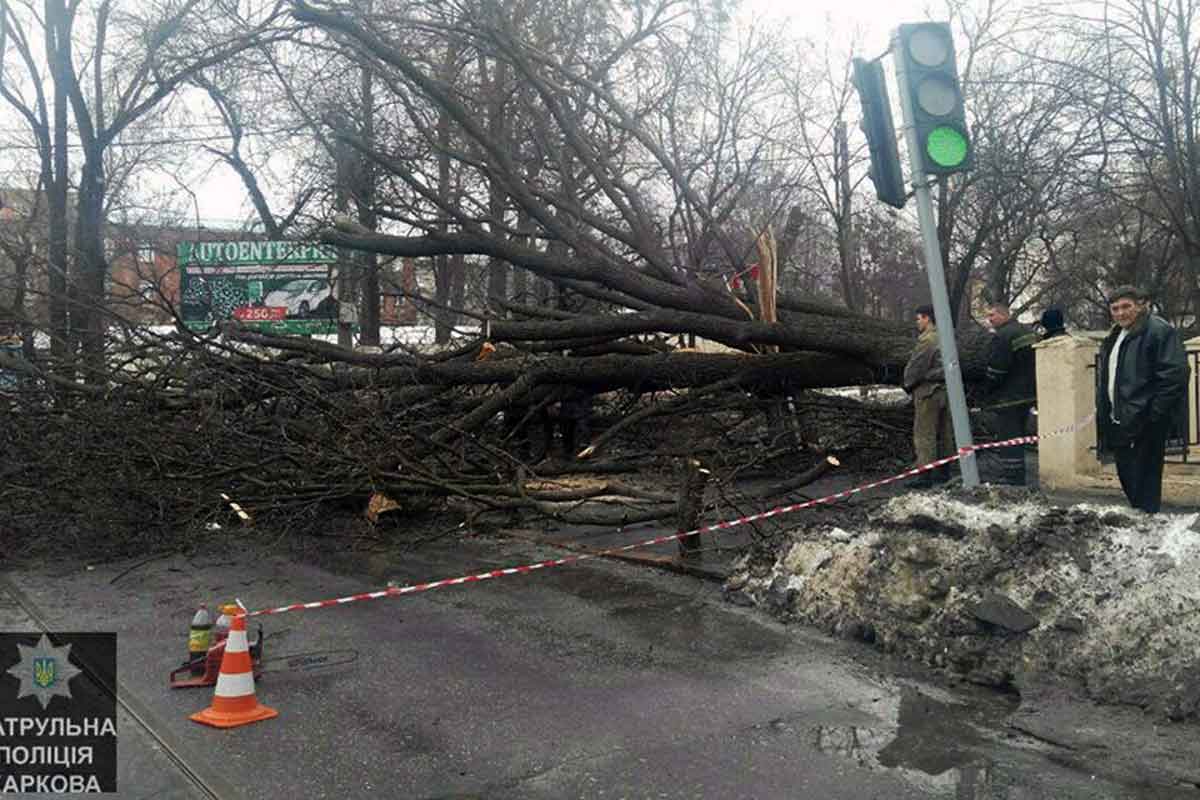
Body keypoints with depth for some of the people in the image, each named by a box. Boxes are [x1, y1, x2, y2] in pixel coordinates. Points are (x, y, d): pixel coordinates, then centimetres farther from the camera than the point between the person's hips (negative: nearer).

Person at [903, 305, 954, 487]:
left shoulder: (927, 340, -16)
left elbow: (915, 366, -14)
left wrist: (908, 385, 2)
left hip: (928, 390, -9)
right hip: (946, 389, 9)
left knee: (924, 434, -7)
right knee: (944, 432, 14)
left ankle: (925, 475, -8)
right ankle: (944, 471, 21)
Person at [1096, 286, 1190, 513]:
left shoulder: (1158, 330, -11)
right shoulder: (1115, 337, 17)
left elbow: (1176, 374, -19)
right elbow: (1104, 378, 27)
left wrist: (1154, 413, -20)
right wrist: (1103, 410, 17)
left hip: (1145, 424, -9)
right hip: (1119, 420, 9)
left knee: (1144, 477, -5)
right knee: (1126, 477, 15)